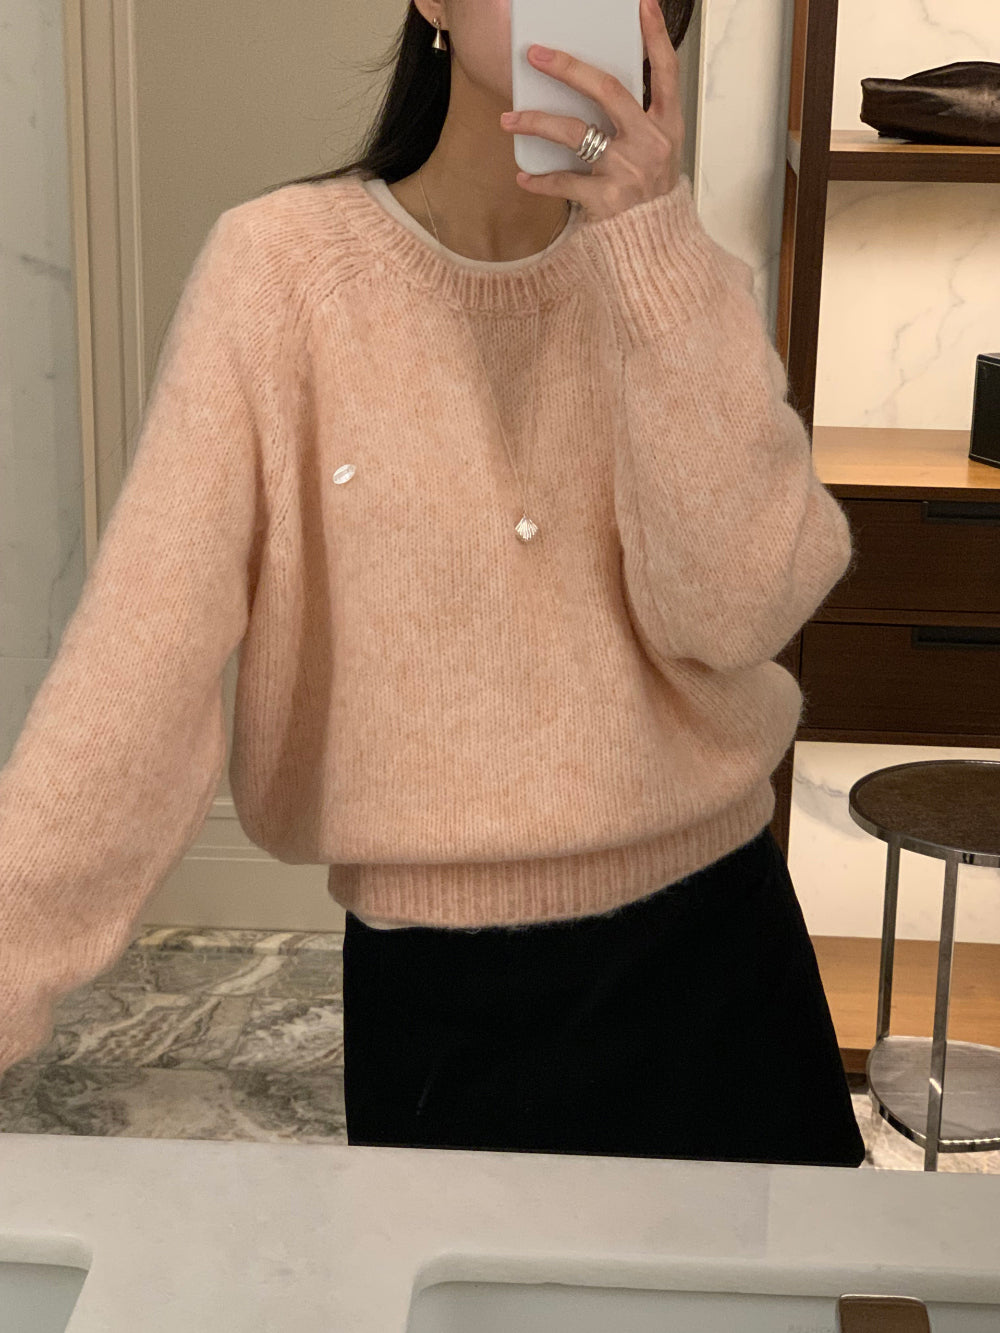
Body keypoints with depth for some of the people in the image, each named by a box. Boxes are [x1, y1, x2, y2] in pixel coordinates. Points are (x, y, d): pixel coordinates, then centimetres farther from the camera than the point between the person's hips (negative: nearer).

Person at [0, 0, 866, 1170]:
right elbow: (141, 665, -16)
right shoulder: (282, 266, -10)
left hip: (710, 943, 3)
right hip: (440, 988, -2)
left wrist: (651, 239, -22)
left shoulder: (682, 282, -1)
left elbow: (735, 611, -17)